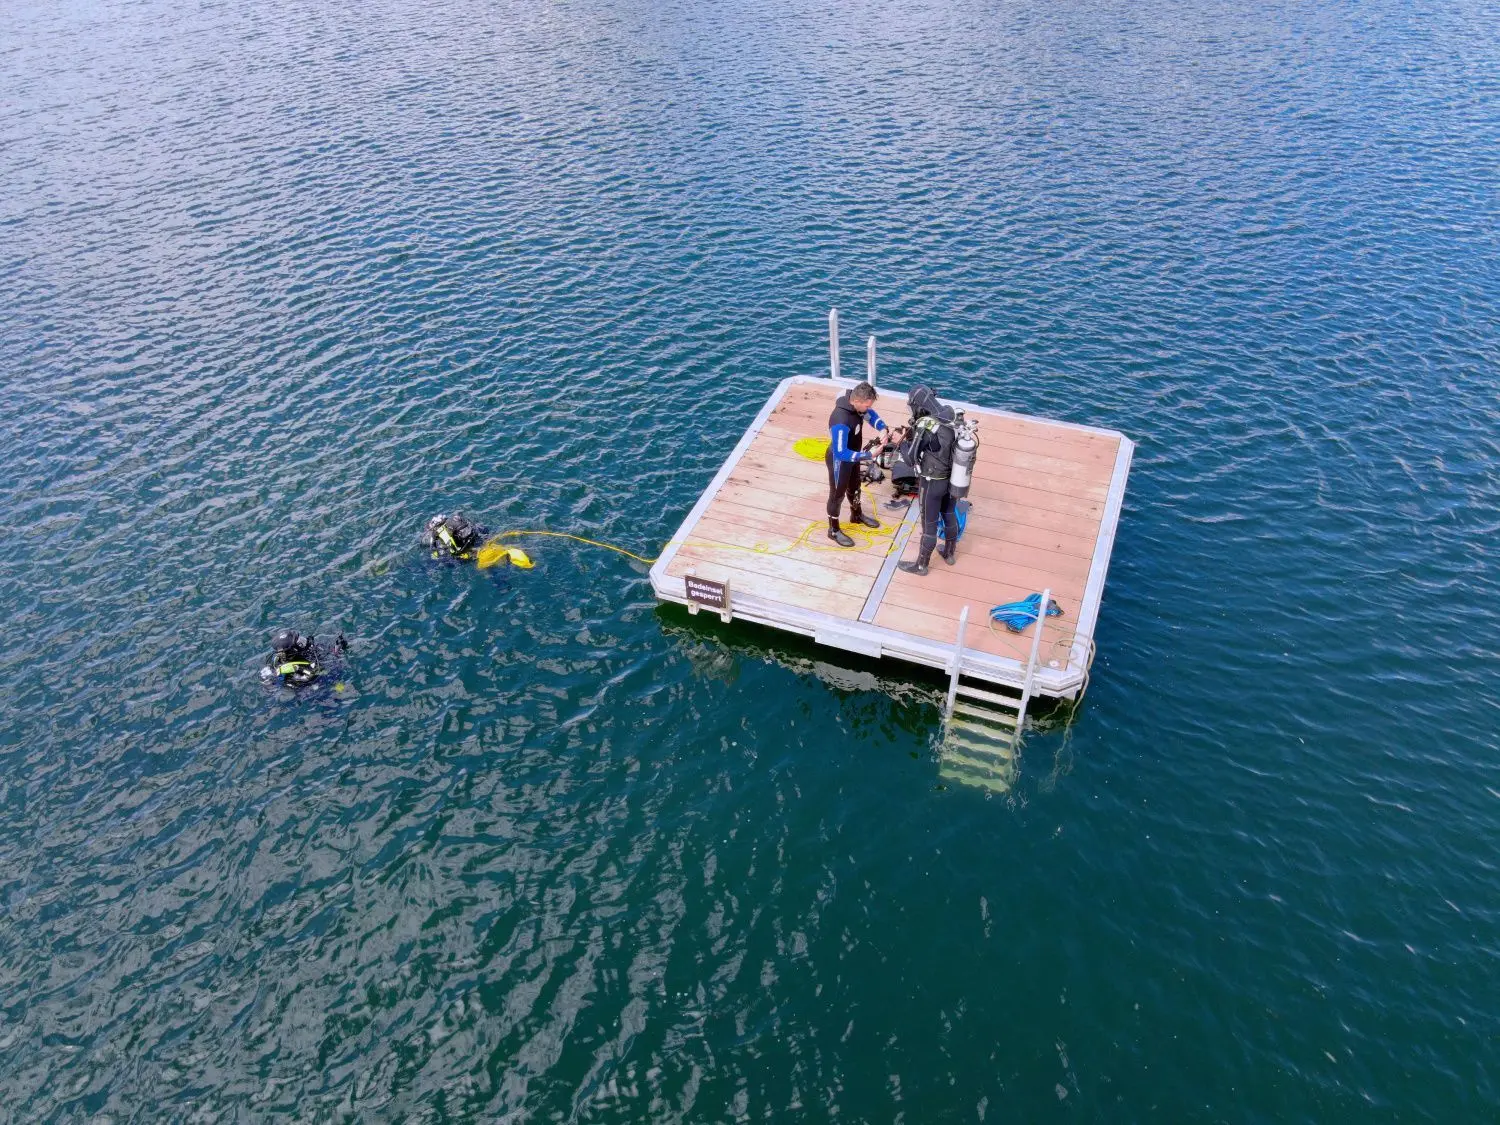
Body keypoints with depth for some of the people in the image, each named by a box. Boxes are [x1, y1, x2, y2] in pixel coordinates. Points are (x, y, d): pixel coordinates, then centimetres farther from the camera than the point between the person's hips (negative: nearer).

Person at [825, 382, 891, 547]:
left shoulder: (857, 404, -17)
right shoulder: (841, 421, -41)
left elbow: (871, 415, 5)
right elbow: (841, 453, -37)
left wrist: (883, 429, -15)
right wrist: (868, 455, -35)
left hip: (852, 456, 8)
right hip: (839, 460, -8)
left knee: (854, 487, 29)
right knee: (837, 494, 13)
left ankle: (857, 515, 56)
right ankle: (833, 530, 34)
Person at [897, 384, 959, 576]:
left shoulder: (925, 426, -28)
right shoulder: (950, 416, -6)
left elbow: (911, 458, -21)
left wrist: (904, 442, -4)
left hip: (931, 482, -7)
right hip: (951, 478, 7)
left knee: (929, 524, 9)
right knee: (950, 515, 25)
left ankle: (921, 565, 26)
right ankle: (950, 554, 46)